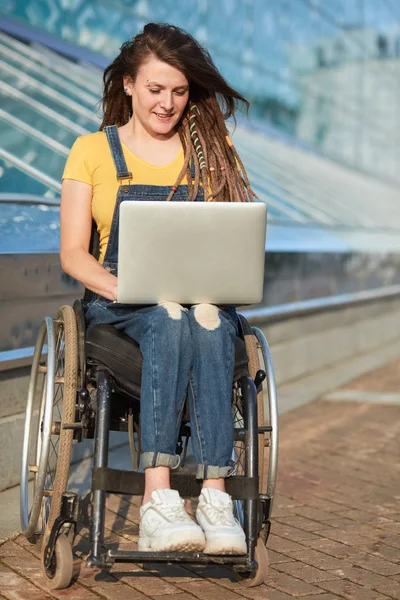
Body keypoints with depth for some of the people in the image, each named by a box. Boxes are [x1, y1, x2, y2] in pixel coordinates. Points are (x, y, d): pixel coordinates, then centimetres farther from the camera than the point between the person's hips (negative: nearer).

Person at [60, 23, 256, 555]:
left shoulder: (213, 148, 14)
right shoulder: (93, 151, 9)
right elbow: (73, 254, 1)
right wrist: (126, 289, -18)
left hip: (204, 298, 1)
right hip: (119, 305, -1)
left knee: (209, 322, -37)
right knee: (170, 318, -38)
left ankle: (216, 496, -44)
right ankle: (158, 503, -46)